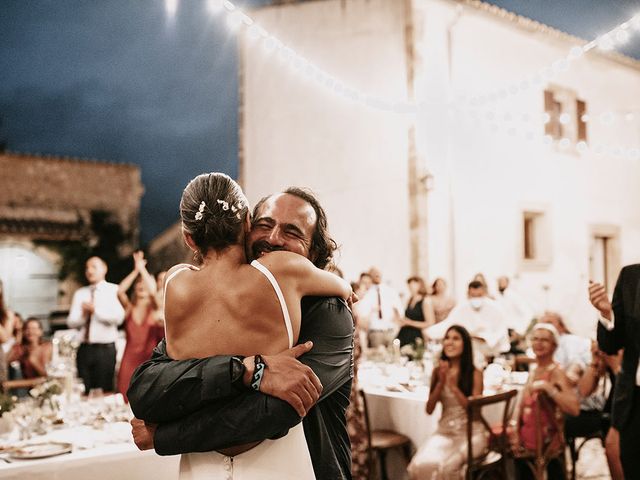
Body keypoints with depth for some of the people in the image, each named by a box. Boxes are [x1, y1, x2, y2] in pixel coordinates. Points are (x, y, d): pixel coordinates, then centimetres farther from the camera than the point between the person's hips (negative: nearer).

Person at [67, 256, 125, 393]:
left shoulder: (114, 290, 0)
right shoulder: (80, 293, 15)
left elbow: (118, 317, -15)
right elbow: (71, 322, 7)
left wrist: (95, 310, -16)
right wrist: (83, 315, -11)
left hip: (105, 348, -4)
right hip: (84, 349, 4)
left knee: (104, 391, -1)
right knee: (84, 391, 7)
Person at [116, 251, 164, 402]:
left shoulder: (155, 310, 5)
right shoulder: (129, 309, 10)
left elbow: (153, 293, -16)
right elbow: (120, 291, -9)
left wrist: (142, 269, -11)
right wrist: (135, 271, -11)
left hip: (149, 359, -2)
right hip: (129, 359, 2)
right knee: (127, 401, -3)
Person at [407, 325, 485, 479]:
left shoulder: (475, 374, -5)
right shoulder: (438, 371, 5)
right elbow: (429, 409, 3)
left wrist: (454, 387, -18)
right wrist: (441, 382, -10)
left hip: (470, 433, -3)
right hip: (444, 432, 3)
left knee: (444, 466, -30)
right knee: (420, 465, -24)